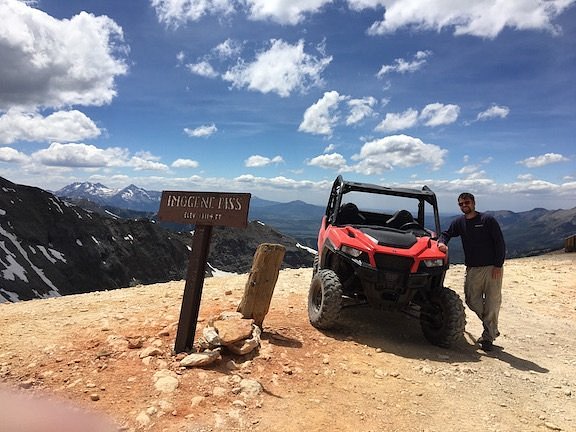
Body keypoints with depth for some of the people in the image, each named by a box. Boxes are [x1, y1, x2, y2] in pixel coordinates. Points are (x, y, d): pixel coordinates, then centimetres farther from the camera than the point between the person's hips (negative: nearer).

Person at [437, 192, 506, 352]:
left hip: (492, 268, -4)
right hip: (472, 269, 4)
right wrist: (442, 242, -10)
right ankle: (491, 329, 24)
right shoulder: (459, 222, 7)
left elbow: (500, 243, -6)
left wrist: (498, 265, -12)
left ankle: (488, 336, 10)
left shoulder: (487, 220, -6)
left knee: (492, 302, -1)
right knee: (472, 300, 3)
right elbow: (446, 234, 15)